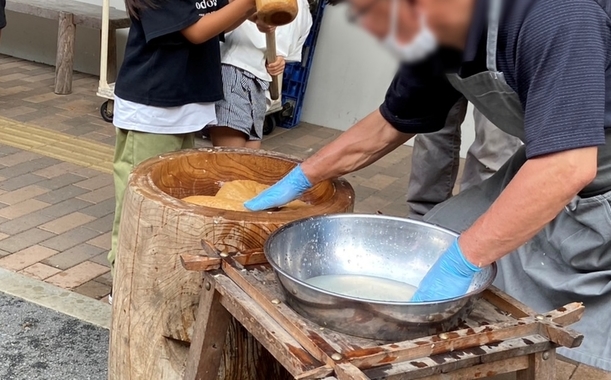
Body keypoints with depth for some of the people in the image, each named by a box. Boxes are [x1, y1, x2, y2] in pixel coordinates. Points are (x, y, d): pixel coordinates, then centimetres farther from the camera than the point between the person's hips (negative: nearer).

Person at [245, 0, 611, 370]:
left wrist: (458, 263, -35)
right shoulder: (434, 38, -6)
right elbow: (389, 126, 10)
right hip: (540, 175, 7)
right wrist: (301, 179, 13)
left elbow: (568, 167, -39)